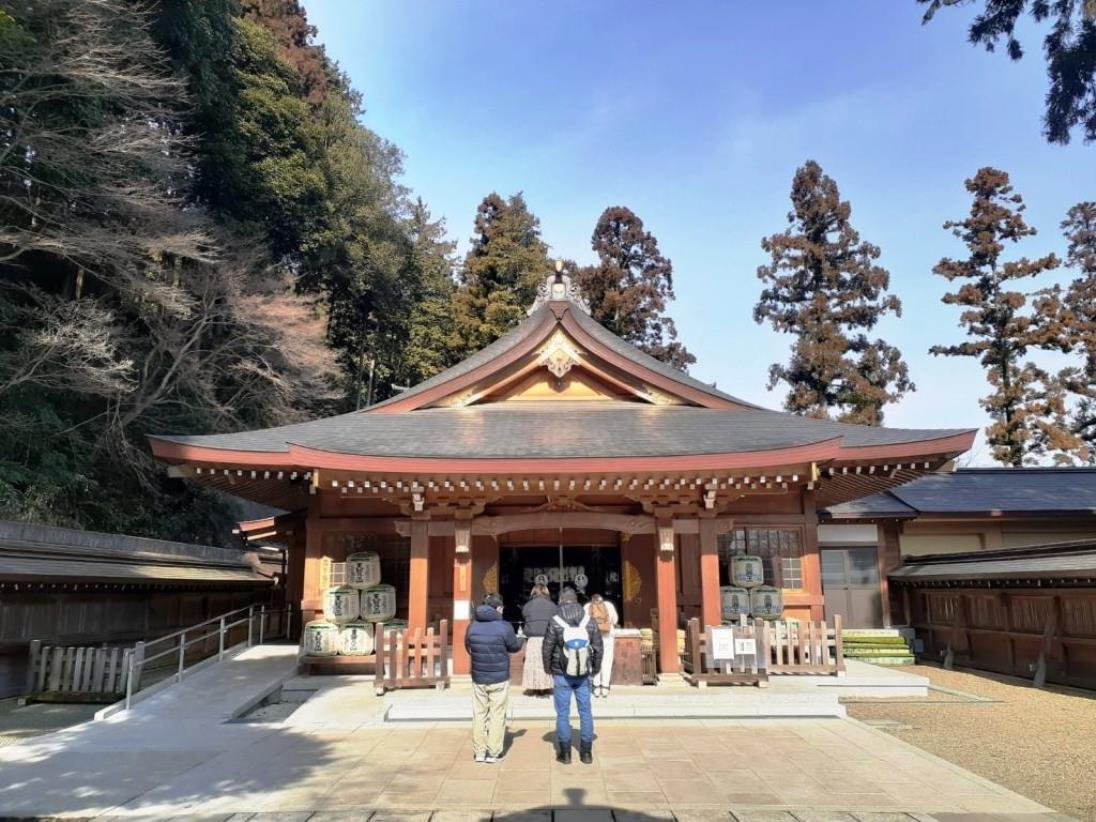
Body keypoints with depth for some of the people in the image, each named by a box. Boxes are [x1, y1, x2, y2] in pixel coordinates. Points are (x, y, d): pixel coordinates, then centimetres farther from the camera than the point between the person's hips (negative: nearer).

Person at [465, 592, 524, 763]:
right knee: (497, 715, 7)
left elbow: (468, 647, 8)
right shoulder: (504, 627, -14)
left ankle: (479, 752, 16)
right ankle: (493, 752, 9)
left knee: (479, 714, 12)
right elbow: (515, 647, -2)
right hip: (499, 678, -3)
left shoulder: (473, 626, -3)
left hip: (478, 678, 3)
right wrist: (520, 639, 20)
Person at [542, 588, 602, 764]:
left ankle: (565, 753, 13)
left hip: (562, 675, -2)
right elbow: (598, 647, -1)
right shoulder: (589, 621, -6)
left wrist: (548, 668, 10)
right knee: (585, 712, 12)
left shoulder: (555, 623, -13)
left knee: (563, 714, 8)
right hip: (583, 675, 2)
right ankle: (586, 753, 16)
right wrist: (595, 668, 13)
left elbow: (547, 649, -7)